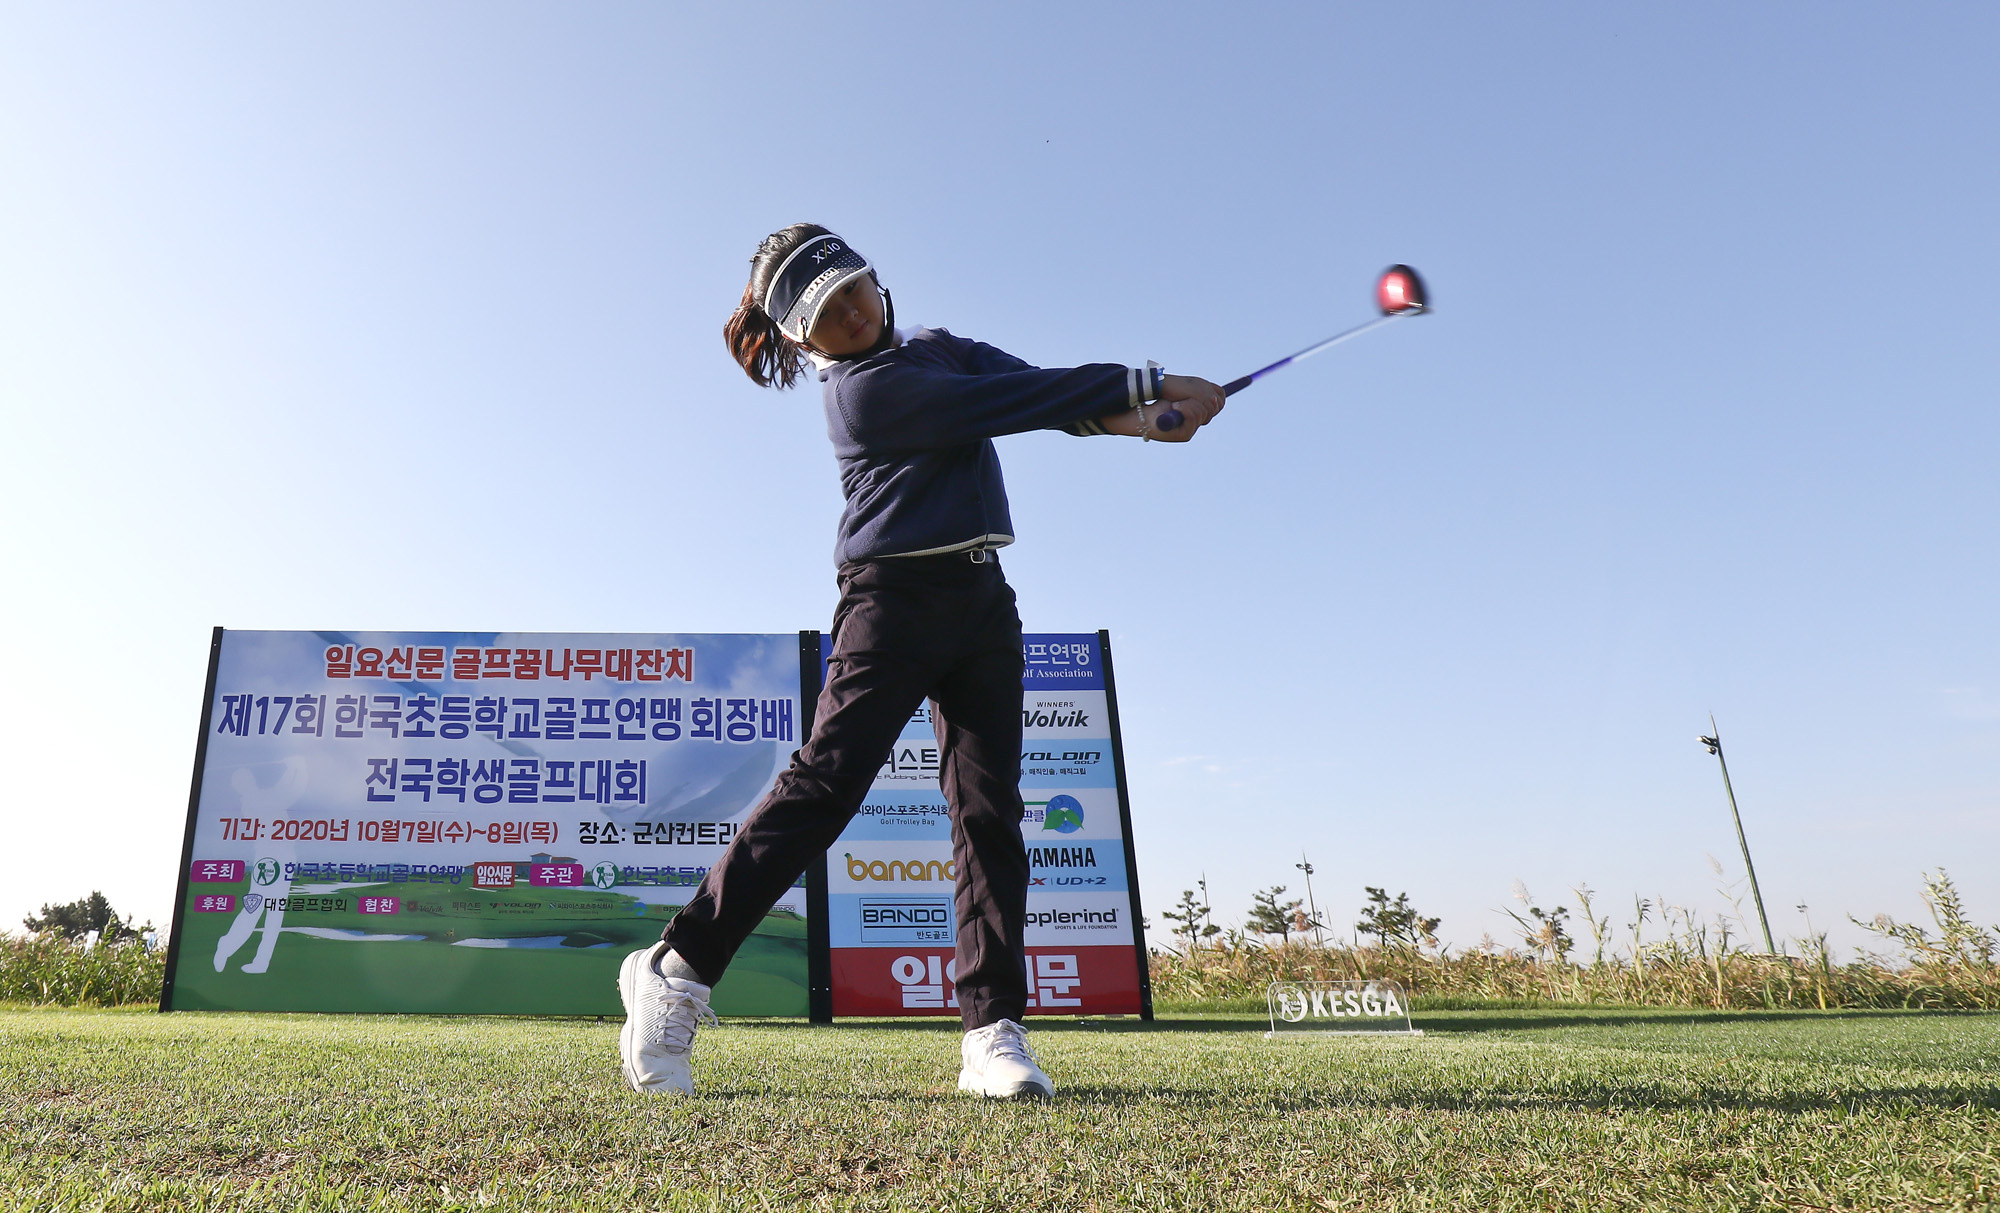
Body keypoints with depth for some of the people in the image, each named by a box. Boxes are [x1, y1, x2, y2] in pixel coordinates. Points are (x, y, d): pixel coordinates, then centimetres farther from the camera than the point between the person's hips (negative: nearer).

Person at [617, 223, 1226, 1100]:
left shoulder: (939, 350, 18)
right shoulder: (862, 390, -8)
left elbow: (1037, 390, 3)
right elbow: (1014, 402, -14)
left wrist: (1119, 415, -18)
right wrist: (1149, 384, -10)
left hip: (982, 600, 7)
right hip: (896, 597, -7)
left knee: (988, 804, -3)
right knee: (825, 784, -13)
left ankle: (993, 1032, -3)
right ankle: (678, 968, 1)